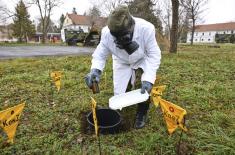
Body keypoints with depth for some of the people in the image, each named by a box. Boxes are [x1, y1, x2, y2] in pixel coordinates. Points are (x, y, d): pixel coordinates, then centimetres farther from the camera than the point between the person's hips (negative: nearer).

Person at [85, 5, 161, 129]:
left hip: (142, 61, -1)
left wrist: (148, 79, -38)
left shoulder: (146, 29, -35)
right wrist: (95, 70, -40)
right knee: (120, 94, 3)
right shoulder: (107, 33, -31)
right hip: (122, 63, 2)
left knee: (143, 87, -24)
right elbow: (100, 54, -18)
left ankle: (141, 114, 5)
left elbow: (154, 55, -27)